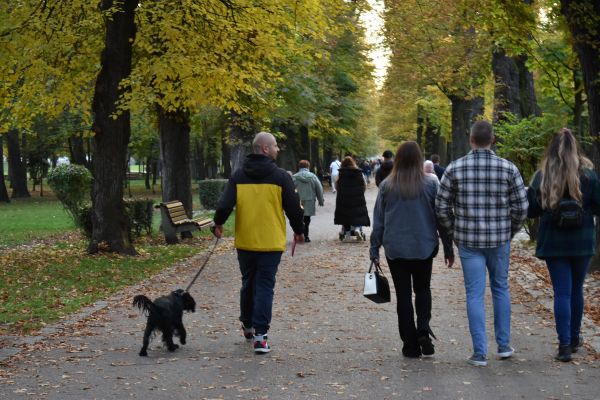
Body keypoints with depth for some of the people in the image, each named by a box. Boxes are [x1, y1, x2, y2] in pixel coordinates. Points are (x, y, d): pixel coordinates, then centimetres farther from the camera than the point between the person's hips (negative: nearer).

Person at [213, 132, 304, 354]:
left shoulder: (238, 176, 0)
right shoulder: (280, 177, -7)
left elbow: (224, 205, -6)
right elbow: (293, 208, -3)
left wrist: (218, 224, 14)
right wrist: (298, 231, 14)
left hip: (245, 242, 3)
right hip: (271, 243, -3)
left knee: (248, 283, 20)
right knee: (265, 287, 0)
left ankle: (248, 326, 33)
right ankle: (260, 334, -7)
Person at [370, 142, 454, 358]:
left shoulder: (387, 185, -2)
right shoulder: (431, 183, -5)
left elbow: (378, 220, 1)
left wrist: (374, 249, 9)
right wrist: (448, 247, 6)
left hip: (395, 249, 0)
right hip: (424, 248, 0)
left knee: (403, 294, 7)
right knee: (423, 289, 19)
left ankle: (410, 344, 7)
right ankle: (423, 329, -4)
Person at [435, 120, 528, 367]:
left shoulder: (455, 168, -6)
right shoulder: (508, 168, -5)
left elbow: (441, 206, -3)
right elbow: (521, 206, -4)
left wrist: (454, 233, 11)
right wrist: (510, 232, 12)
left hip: (468, 242, -1)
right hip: (499, 240, 1)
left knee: (475, 295, 3)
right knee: (500, 289, 18)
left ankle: (480, 353, 3)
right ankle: (503, 345, 23)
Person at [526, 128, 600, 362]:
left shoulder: (542, 176, -6)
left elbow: (530, 210, -4)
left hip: (553, 243, -1)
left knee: (562, 292, 1)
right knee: (576, 289, 16)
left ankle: (565, 345, -6)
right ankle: (574, 338, 28)